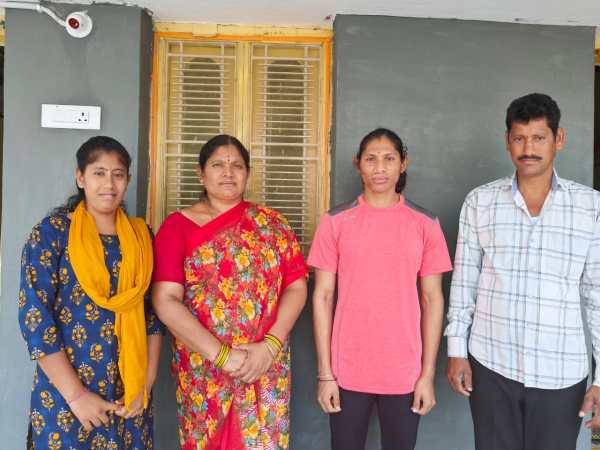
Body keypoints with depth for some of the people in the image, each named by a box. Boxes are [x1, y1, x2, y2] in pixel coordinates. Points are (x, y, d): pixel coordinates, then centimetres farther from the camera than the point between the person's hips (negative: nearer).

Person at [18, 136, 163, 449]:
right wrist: (76, 395, -14)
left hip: (129, 393, 3)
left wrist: (146, 384, -3)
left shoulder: (140, 236, 3)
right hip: (64, 394, -3)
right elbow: (34, 316, -12)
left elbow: (153, 314, 5)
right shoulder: (52, 232, -7)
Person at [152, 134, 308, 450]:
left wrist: (269, 346, -12)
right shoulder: (178, 226, 0)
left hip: (267, 366, 1)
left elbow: (296, 286, 1)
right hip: (203, 368, -1)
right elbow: (165, 301, -10)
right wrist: (222, 355, -16)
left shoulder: (271, 223, 6)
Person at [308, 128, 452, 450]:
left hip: (404, 373, 1)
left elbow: (432, 299, 1)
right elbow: (322, 296, -2)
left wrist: (428, 374, -2)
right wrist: (325, 373, -4)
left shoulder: (425, 224, -1)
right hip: (348, 371, 0)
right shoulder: (335, 222, -3)